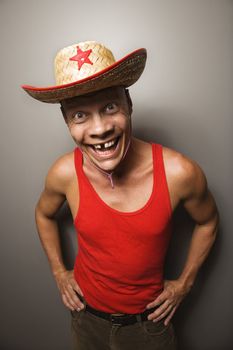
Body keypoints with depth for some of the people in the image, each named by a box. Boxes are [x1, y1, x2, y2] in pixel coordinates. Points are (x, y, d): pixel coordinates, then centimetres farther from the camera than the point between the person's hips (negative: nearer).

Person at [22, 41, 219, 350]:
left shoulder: (179, 173, -28)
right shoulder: (64, 173, -23)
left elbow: (207, 222, -6)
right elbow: (44, 214, 1)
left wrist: (185, 283, -3)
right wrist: (59, 273, 1)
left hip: (149, 318, -1)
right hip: (86, 314, 2)